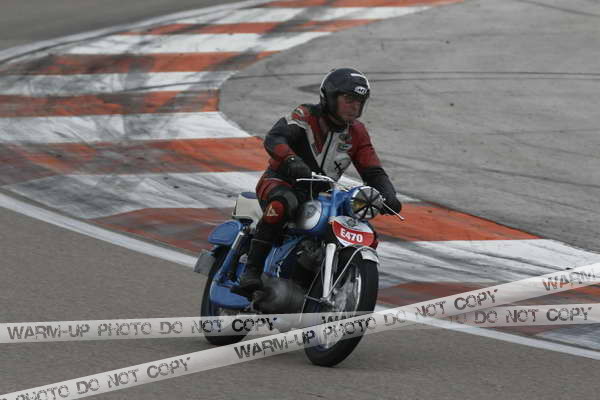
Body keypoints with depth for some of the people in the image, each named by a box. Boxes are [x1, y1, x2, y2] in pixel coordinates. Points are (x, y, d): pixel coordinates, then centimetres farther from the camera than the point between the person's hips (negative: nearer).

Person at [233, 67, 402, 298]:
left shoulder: (356, 133, 7)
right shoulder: (306, 116, -10)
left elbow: (373, 173, 5)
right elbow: (273, 139, -26)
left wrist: (388, 197, -17)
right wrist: (292, 161, -47)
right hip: (280, 183, -6)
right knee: (283, 204, -42)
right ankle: (251, 271, -39)